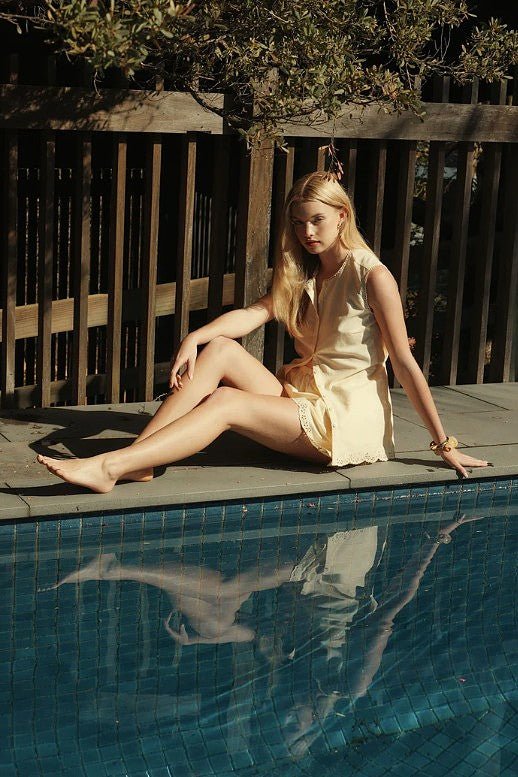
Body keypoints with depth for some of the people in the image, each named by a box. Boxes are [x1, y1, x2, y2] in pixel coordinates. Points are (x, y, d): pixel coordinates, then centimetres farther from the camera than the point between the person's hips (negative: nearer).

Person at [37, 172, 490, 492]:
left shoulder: (371, 276, -9)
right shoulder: (302, 274, 14)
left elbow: (405, 364, -11)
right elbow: (256, 313, -4)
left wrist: (444, 444, -10)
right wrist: (195, 337, -23)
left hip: (349, 417, -7)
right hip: (304, 394, 7)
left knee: (225, 402, -25)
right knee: (220, 349, -15)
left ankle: (108, 467, -35)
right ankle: (135, 460, -25)